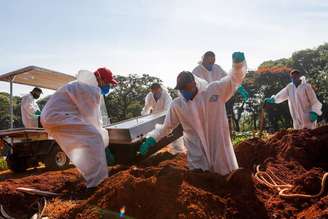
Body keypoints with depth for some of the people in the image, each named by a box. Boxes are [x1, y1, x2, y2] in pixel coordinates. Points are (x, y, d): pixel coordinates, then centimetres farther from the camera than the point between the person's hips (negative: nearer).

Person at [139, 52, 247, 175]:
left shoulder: (215, 90, -6)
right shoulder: (177, 105, -1)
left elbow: (235, 78, -7)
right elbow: (166, 127, 8)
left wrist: (238, 62, -28)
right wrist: (151, 139, -4)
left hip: (221, 152, 0)